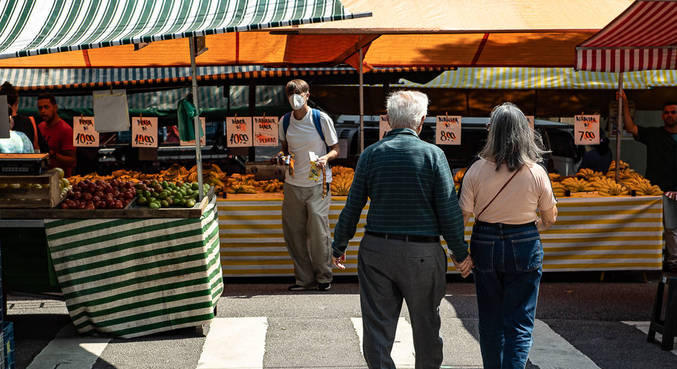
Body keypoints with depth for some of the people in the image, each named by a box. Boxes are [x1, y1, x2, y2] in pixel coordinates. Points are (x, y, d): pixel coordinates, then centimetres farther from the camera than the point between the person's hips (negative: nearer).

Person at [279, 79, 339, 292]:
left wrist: (326, 157, -20)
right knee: (293, 232, 4)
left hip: (318, 183, -4)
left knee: (318, 230, -5)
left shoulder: (321, 119, -5)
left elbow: (335, 149, 1)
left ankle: (323, 277, 12)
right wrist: (284, 157, 0)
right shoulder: (284, 121, 6)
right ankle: (304, 279, 16)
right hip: (293, 184, 4)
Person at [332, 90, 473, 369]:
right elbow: (449, 210, -8)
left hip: (376, 249, 1)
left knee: (377, 324, 7)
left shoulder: (371, 154, -1)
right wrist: (460, 252, 3)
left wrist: (339, 246, 13)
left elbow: (352, 207, 1)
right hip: (423, 252, -1)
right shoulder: (433, 154, -6)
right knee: (425, 323, 16)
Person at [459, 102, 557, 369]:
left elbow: (462, 216, -7)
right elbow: (550, 218, 5)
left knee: (490, 320, 16)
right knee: (520, 324, 5)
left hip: (485, 246, 1)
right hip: (525, 248, -1)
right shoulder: (536, 173, -7)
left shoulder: (477, 170, -9)